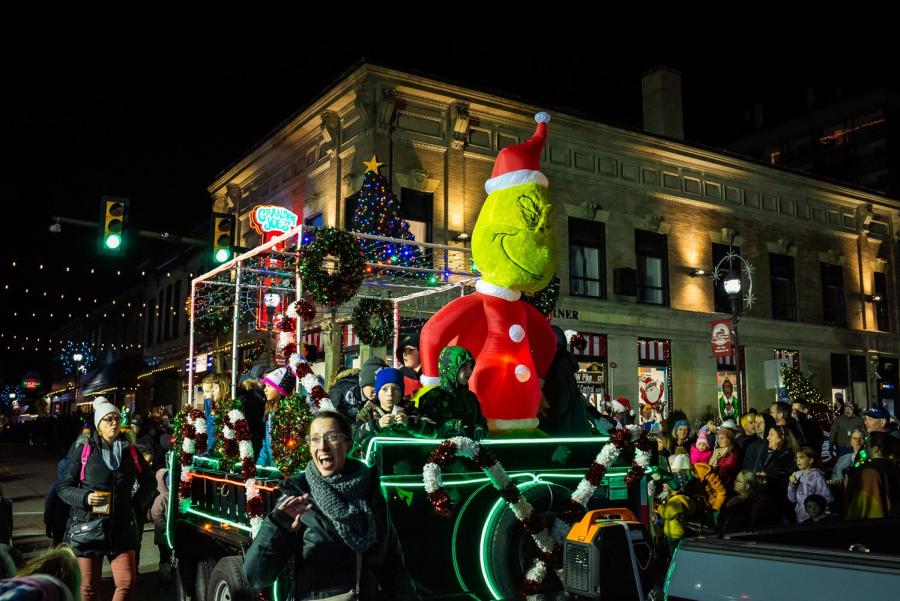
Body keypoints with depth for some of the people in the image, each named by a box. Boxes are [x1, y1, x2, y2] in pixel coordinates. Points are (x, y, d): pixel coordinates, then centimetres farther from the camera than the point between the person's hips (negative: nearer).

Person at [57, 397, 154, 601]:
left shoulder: (130, 451, 7)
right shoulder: (83, 451, -1)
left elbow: (148, 481, 19)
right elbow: (64, 487, 2)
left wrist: (137, 503, 6)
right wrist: (85, 498, -15)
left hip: (121, 528, 2)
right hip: (87, 527, -2)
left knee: (127, 582, -5)